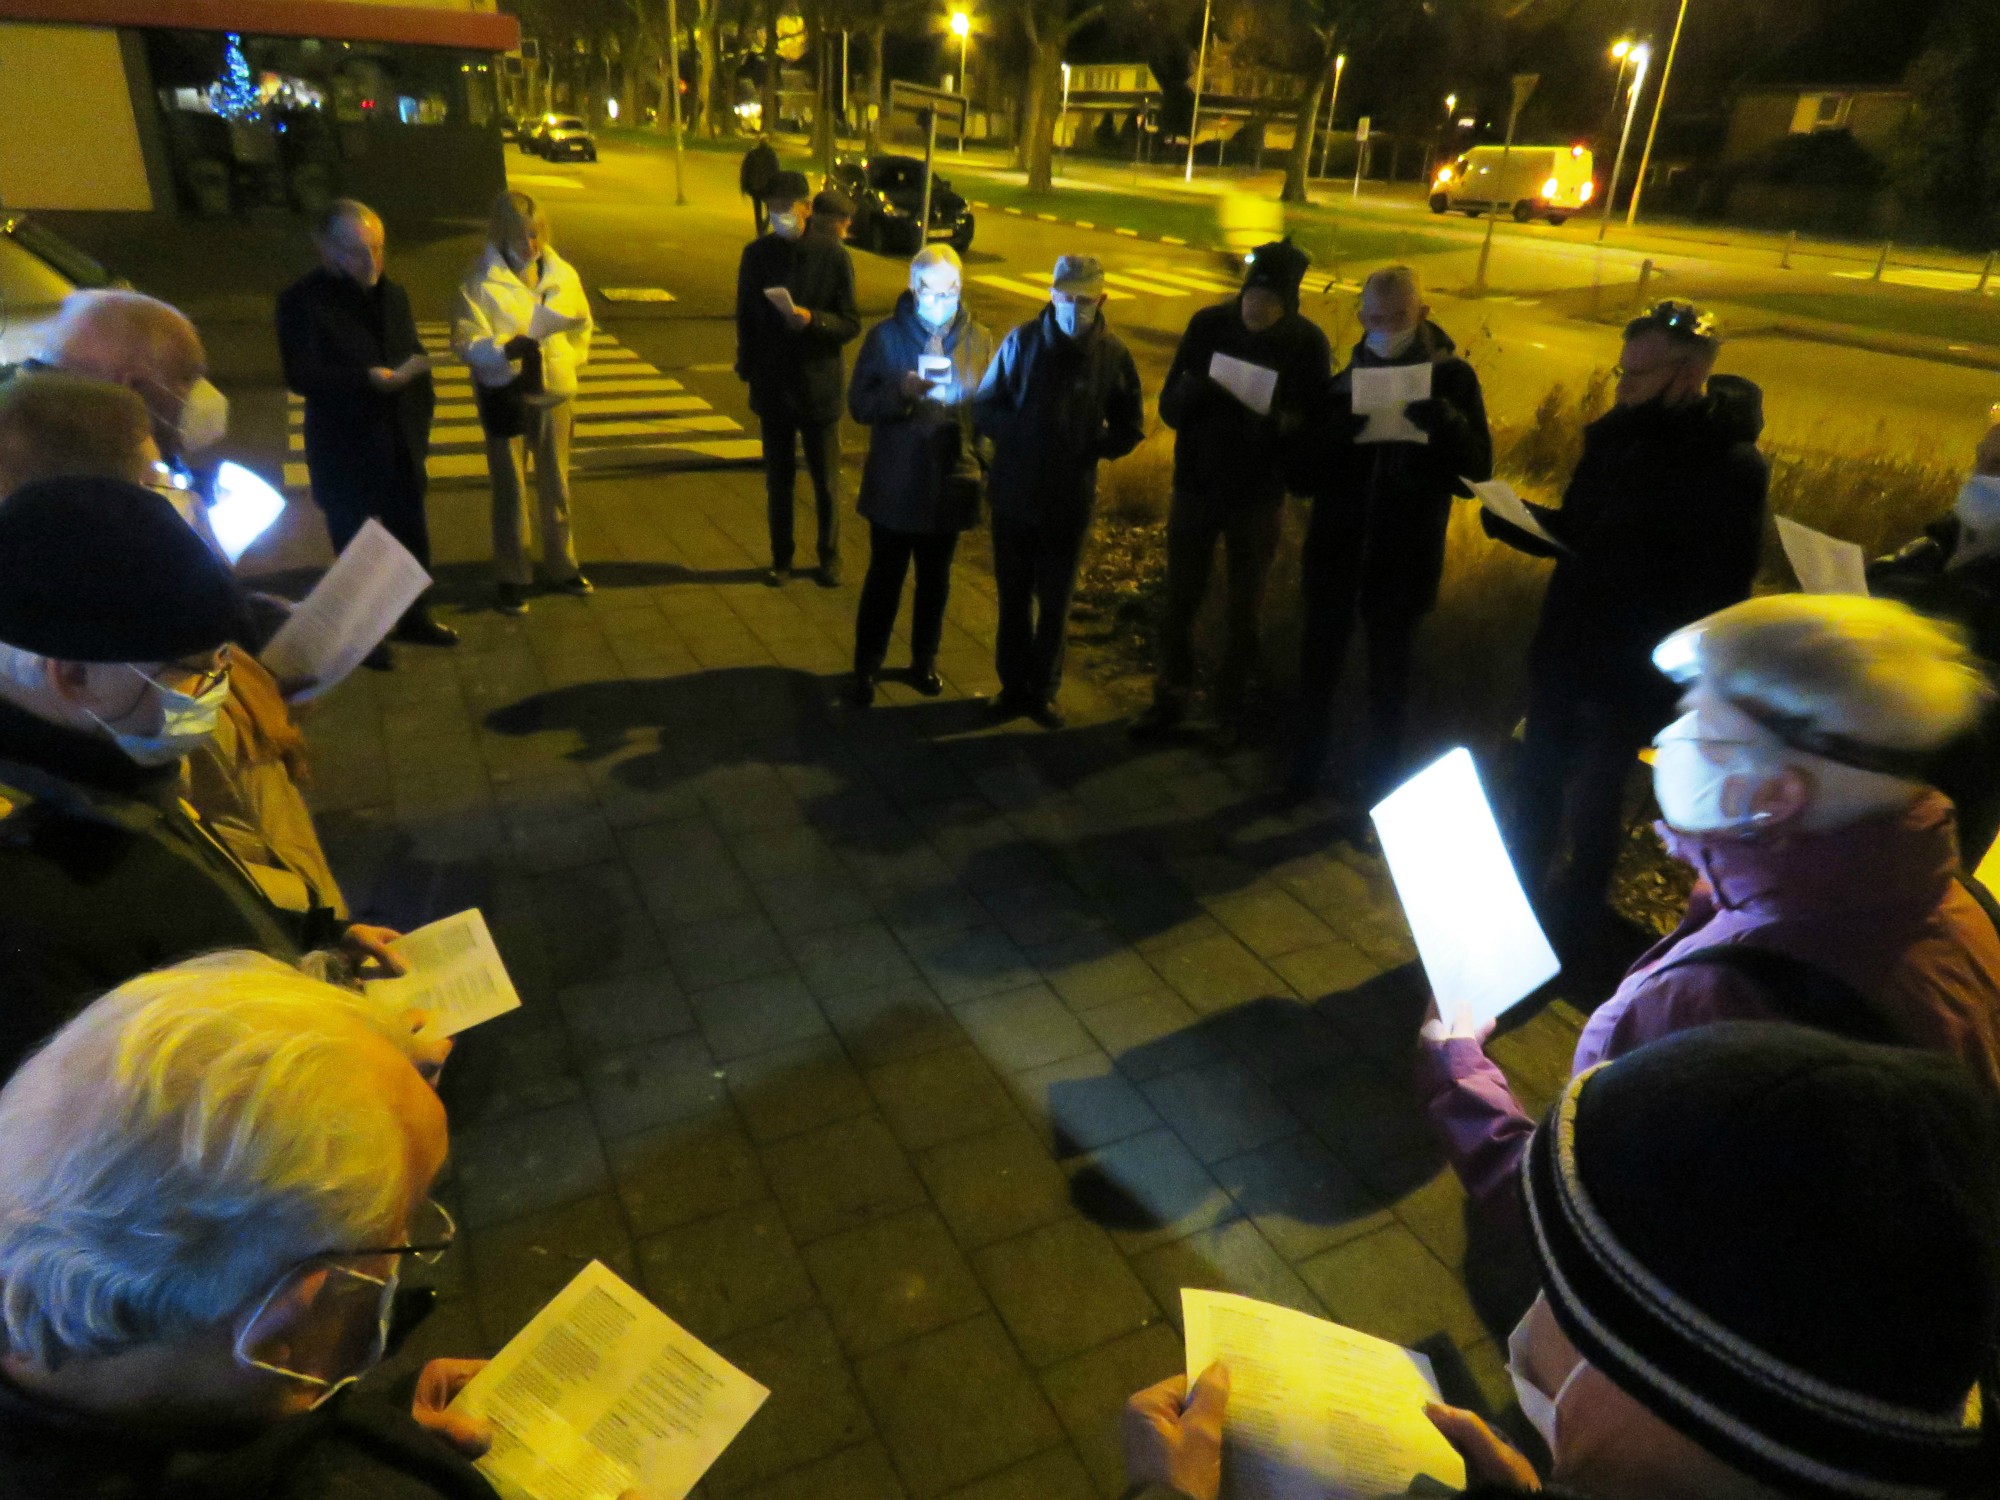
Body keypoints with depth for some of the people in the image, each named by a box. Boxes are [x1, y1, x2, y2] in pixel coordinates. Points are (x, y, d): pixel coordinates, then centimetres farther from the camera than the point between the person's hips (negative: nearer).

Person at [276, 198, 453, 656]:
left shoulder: (392, 294, 7)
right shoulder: (302, 301, -10)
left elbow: (416, 360, 12)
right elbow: (301, 376, -18)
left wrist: (421, 421, 3)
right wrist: (370, 379, -27)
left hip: (400, 445, 5)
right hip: (345, 451, -5)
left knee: (411, 533, 15)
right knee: (352, 542, 8)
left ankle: (415, 617, 33)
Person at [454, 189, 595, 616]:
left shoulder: (562, 274, 1)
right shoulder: (481, 282, -10)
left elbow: (581, 326, 15)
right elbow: (464, 341, -13)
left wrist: (568, 362, 3)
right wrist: (506, 350, -29)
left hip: (554, 393, 3)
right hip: (505, 396, -3)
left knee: (556, 486, 13)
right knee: (510, 490, 5)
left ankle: (561, 566, 28)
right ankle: (513, 577, 16)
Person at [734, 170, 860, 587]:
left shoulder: (832, 255, -8)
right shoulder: (756, 254, 0)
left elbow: (850, 324, -8)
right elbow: (745, 318, 8)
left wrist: (810, 318, -24)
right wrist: (747, 369, 3)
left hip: (818, 386, -2)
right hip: (772, 386, 2)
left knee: (826, 480, 9)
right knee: (777, 478, 11)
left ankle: (829, 556, 25)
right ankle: (781, 557, 24)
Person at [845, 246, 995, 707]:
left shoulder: (979, 340, -2)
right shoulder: (885, 336, -9)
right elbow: (858, 405, -9)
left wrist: (983, 470, -1)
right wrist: (901, 391, -27)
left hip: (951, 484, 2)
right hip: (894, 486, -2)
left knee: (935, 580, 17)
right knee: (884, 579, 8)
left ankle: (924, 661, 36)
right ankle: (866, 668, 22)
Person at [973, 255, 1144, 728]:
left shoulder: (1113, 355, -6)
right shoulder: (1022, 341, -6)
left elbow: (1130, 428, 3)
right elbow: (984, 408, -1)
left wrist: (1091, 447, -16)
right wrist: (1021, 436, -19)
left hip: (1070, 502, 0)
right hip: (1013, 494, 1)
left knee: (1055, 604, 11)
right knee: (1013, 596, 13)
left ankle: (1043, 690, 28)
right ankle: (1014, 685, 29)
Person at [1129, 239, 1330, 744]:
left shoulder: (1307, 342, -9)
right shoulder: (1208, 324, -7)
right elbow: (1169, 406, -6)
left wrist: (1282, 422, -28)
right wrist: (1189, 390, -29)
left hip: (1259, 498, -1)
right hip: (1195, 488, 1)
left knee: (1245, 612, 11)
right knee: (1179, 602, 10)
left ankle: (1229, 711, 27)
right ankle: (1170, 699, 27)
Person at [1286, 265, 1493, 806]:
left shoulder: (1452, 378, -3)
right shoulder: (1343, 377, 0)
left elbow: (1477, 470, -10)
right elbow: (1307, 471, -6)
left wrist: (1443, 422, -28)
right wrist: (1339, 429, -26)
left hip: (1405, 557, -1)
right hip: (1336, 550, 1)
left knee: (1389, 677, 11)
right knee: (1319, 663, 11)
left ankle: (1377, 784, 28)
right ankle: (1306, 766, 32)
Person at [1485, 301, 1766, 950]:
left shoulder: (1732, 467, -16)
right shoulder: (1616, 436, 3)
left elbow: (1715, 592, -17)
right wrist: (1514, 518, -6)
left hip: (1634, 673, -6)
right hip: (1563, 650, 6)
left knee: (1593, 799, 8)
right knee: (1537, 781, 16)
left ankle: (1576, 922, 30)